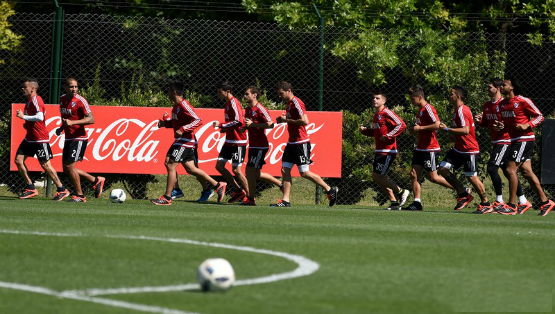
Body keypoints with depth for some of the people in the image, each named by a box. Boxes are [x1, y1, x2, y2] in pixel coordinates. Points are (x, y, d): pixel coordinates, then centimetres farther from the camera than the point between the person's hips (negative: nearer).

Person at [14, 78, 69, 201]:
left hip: (40, 139, -10)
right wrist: (27, 124, 10)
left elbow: (40, 117, -31)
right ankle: (31, 188, 9)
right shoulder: (29, 101, 14)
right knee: (18, 160, 2)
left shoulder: (36, 100, -16)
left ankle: (61, 190, 7)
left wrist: (23, 116, -25)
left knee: (45, 165, -4)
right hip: (30, 138, 10)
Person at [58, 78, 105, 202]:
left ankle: (79, 195, 1)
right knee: (66, 168, 9)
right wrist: (62, 128, 14)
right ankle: (96, 181, 23)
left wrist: (72, 122, -28)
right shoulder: (62, 99, 9)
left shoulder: (80, 101, -14)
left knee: (69, 166, -13)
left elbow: (91, 119, -20)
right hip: (68, 138, 8)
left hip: (79, 138, -8)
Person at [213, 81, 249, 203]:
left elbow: (239, 121, -26)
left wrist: (221, 124, -20)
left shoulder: (234, 103, -16)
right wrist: (225, 128, 7)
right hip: (229, 141, 10)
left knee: (236, 170, -8)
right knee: (219, 166, 7)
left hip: (238, 142, -10)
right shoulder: (228, 103, 13)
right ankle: (237, 191, 16)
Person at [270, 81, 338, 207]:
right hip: (292, 142, 10)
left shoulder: (296, 103, -16)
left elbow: (305, 121, -26)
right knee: (285, 169, 3)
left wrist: (287, 120, -19)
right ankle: (285, 200, 3)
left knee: (304, 173, -7)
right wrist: (283, 120, 9)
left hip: (301, 143, -10)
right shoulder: (289, 103, 14)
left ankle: (330, 190, 6)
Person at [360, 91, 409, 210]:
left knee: (376, 176, -13)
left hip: (387, 151, -10)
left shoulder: (386, 113, -11)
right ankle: (394, 203, 14)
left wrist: (388, 136, -21)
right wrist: (365, 131, 12)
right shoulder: (376, 115, 17)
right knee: (380, 178, 8)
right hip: (379, 151, 10)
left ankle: (401, 192, -1)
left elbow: (401, 125, -18)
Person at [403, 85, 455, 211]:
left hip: (430, 149, -10)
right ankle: (417, 203, 0)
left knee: (433, 177, -5)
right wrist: (414, 129, 10)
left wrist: (420, 128, -19)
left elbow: (437, 125, -24)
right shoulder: (420, 110, 16)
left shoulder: (428, 109, -14)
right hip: (420, 148, 10)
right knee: (414, 174, 0)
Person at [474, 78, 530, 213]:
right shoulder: (487, 106, 14)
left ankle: (499, 201, -9)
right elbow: (486, 124, 22)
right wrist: (479, 121, 2)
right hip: (496, 142, 9)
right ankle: (523, 201, 17)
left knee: (492, 168, -16)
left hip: (505, 141, -9)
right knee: (507, 171, 10)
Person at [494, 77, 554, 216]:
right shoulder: (503, 104, 11)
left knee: (511, 169, -12)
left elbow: (540, 116, -8)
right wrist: (501, 126, 2)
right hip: (516, 140, 9)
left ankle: (512, 206, -7)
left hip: (525, 139, -9)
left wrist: (527, 125, -22)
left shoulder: (523, 101, -12)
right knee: (526, 172, 9)